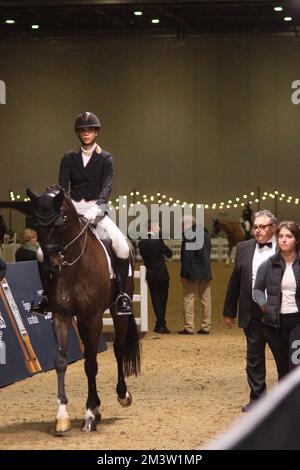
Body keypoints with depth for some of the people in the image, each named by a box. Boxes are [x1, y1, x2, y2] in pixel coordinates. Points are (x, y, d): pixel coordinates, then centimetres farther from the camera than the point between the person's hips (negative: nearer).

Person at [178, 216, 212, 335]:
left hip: (193, 273, -7)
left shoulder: (188, 235, -12)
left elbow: (187, 256, -17)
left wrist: (184, 274, -15)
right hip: (206, 272, 7)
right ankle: (206, 326, 10)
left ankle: (189, 327, -4)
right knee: (206, 299, 8)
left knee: (188, 299, -2)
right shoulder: (205, 234, 13)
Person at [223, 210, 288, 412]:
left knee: (284, 358, 5)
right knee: (254, 358, 10)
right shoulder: (244, 248, 7)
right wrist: (229, 311, 11)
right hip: (252, 313, 3)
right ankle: (257, 397, 20)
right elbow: (234, 282, 11)